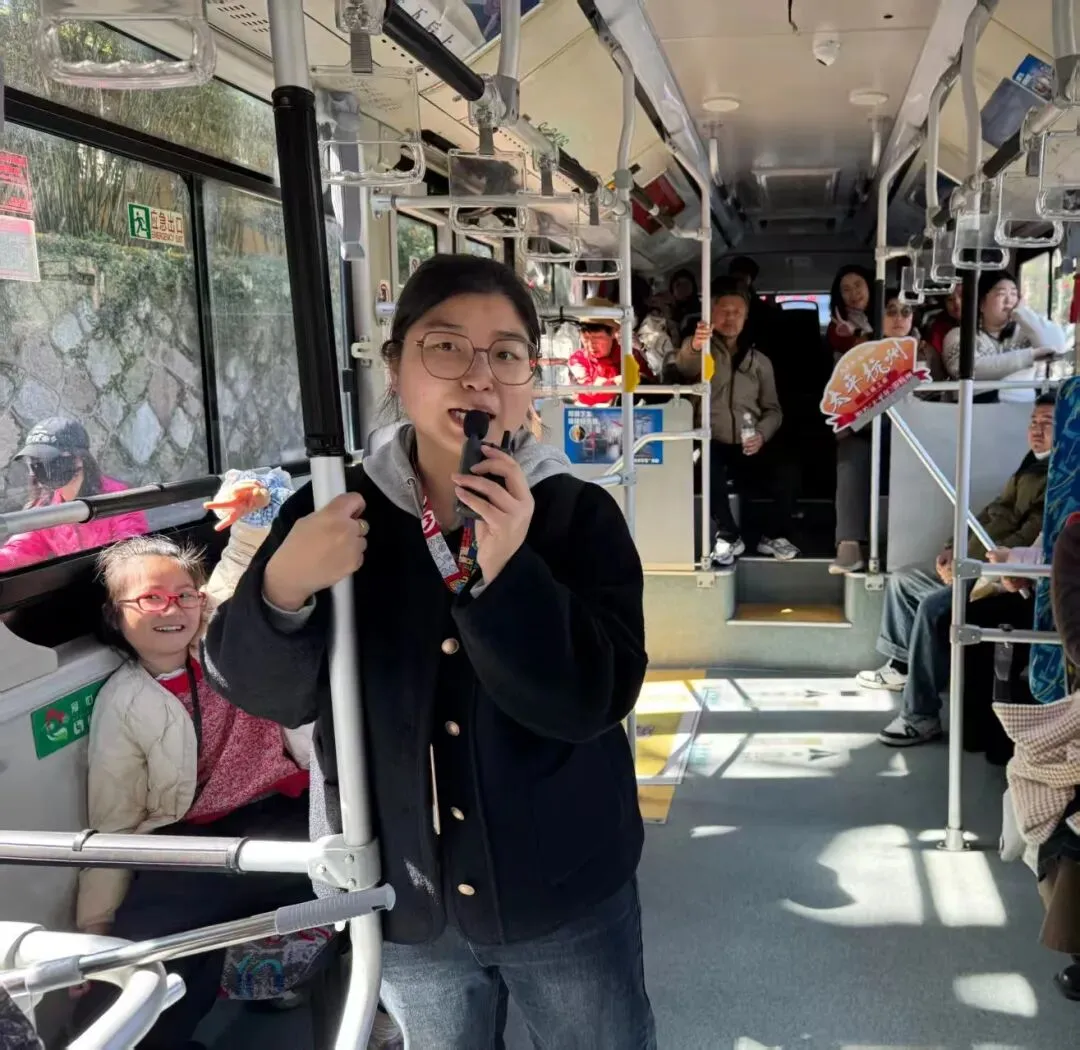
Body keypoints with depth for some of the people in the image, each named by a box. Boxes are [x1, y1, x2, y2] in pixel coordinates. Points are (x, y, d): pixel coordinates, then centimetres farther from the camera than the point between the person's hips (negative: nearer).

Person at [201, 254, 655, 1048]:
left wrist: (507, 572, -32)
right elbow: (261, 691, -9)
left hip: (565, 895, -1)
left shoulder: (579, 514, -12)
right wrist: (282, 590, -28)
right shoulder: (337, 511, -7)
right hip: (403, 900, 2)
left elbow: (594, 701, -19)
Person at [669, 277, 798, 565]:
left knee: (787, 475, -23)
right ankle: (729, 536, -14)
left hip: (749, 446, 3)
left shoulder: (759, 360, 18)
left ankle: (772, 536, 2)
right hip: (713, 444, -3)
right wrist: (693, 346, -45)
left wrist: (762, 434, -8)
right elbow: (683, 368, -20)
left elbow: (772, 409, 15)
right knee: (708, 473, -36)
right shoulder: (702, 351, 6)